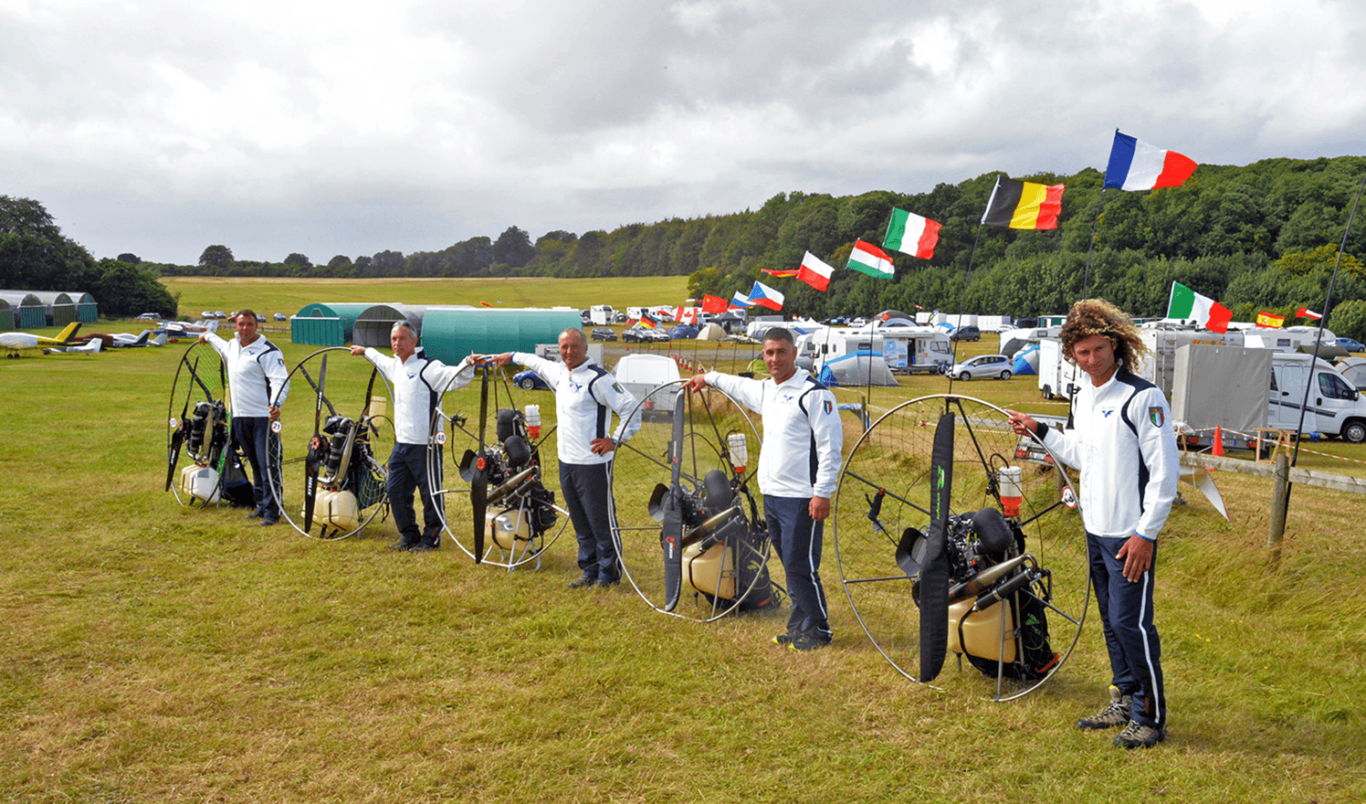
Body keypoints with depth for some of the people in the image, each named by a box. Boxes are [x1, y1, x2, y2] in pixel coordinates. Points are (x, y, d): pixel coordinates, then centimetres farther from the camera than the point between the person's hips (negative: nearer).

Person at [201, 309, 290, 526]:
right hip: (239, 416, 8)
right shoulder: (232, 346, 15)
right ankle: (260, 505, 19)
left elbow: (280, 380, -21)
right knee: (255, 465, 13)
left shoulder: (268, 351, -11)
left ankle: (272, 510, -6)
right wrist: (208, 336, 57)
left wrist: (276, 404, -36)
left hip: (263, 416, -8)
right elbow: (221, 345, 42)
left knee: (267, 464, -9)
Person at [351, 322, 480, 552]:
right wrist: (365, 351, 51)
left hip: (424, 444, -8)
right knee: (396, 490, 13)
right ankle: (409, 535, 26)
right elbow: (381, 360, 38)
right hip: (401, 444, 9)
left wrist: (467, 365, -42)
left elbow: (456, 378, -23)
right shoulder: (395, 365, 14)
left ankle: (431, 538, 14)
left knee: (430, 493, 0)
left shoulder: (428, 367, -13)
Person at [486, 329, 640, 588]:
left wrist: (615, 440, -15)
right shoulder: (558, 372, 11)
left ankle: (609, 573, 8)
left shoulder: (598, 378, -14)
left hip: (592, 462, -8)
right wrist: (511, 356, 44)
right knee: (580, 522, 14)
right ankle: (590, 571, 24)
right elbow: (537, 362, 34)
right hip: (566, 460, 8)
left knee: (600, 520, -3)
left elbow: (630, 407, -16)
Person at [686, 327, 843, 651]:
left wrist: (822, 493, -18)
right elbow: (740, 385, 38)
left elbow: (831, 445, -14)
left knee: (800, 566, -6)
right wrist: (709, 378, 50)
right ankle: (799, 627, 22)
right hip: (771, 494, 8)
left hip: (801, 498, -8)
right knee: (789, 564, 13)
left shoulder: (814, 393, -12)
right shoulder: (765, 389, 14)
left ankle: (818, 630, 7)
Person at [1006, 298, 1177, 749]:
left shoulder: (1142, 398, -14)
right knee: (1111, 620, 15)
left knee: (1131, 622, -6)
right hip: (1095, 530, 8)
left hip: (1130, 535, -8)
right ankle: (1125, 702, 28)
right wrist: (1039, 431, 19)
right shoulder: (1083, 398, 11)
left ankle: (1149, 718, 7)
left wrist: (1146, 534, -17)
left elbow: (1165, 471, -15)